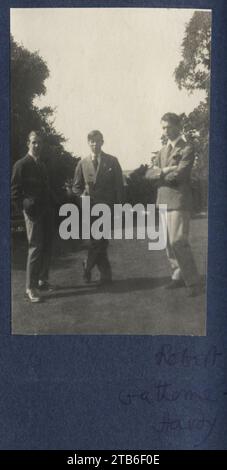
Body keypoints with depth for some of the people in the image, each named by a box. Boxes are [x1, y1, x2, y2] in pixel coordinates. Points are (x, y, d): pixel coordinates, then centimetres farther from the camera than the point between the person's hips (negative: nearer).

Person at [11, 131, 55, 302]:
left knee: (47, 247, 10)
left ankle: (43, 280, 22)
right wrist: (25, 207, -14)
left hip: (47, 211, 7)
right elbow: (15, 191, -7)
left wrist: (51, 207, 11)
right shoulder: (21, 164, -4)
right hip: (33, 211, -7)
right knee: (35, 248, -8)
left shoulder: (42, 165, 17)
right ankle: (31, 287, -1)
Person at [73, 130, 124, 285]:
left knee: (99, 241, -10)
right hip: (90, 208, 2)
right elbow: (76, 186, 15)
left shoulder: (112, 161, 3)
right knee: (99, 242, 4)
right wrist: (82, 195, -6)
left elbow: (119, 185, 2)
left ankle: (87, 267, 8)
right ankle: (106, 275, 13)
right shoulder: (82, 163, 10)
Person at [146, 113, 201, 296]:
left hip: (179, 201, -7)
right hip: (164, 201, 7)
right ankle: (178, 276, 20)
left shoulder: (187, 150, -5)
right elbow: (149, 174, 8)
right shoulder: (163, 151, 18)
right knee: (169, 242, 9)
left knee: (178, 242, -12)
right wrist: (164, 170, -11)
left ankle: (193, 281, -3)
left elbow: (178, 175, -18)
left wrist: (160, 174, -3)